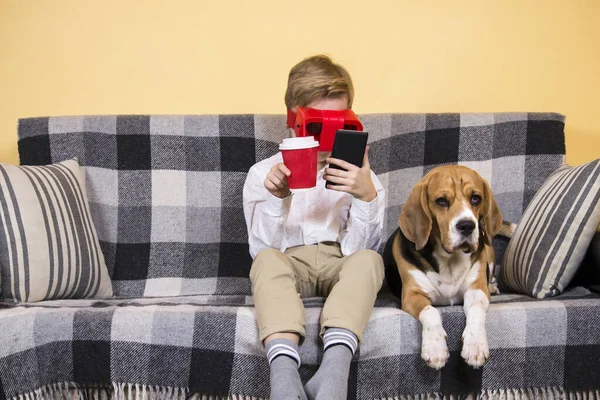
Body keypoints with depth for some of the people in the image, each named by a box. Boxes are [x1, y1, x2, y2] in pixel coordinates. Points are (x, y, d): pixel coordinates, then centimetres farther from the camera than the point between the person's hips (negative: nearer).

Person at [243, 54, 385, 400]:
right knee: (268, 261, -34)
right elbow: (262, 249, -4)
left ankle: (335, 368, -51)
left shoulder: (358, 176, 8)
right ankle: (284, 369, -51)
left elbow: (359, 249, -5)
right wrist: (276, 199, -22)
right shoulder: (264, 173, 7)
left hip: (341, 267, 1)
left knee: (369, 259, -32)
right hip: (288, 265, 0)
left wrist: (368, 196, -22)